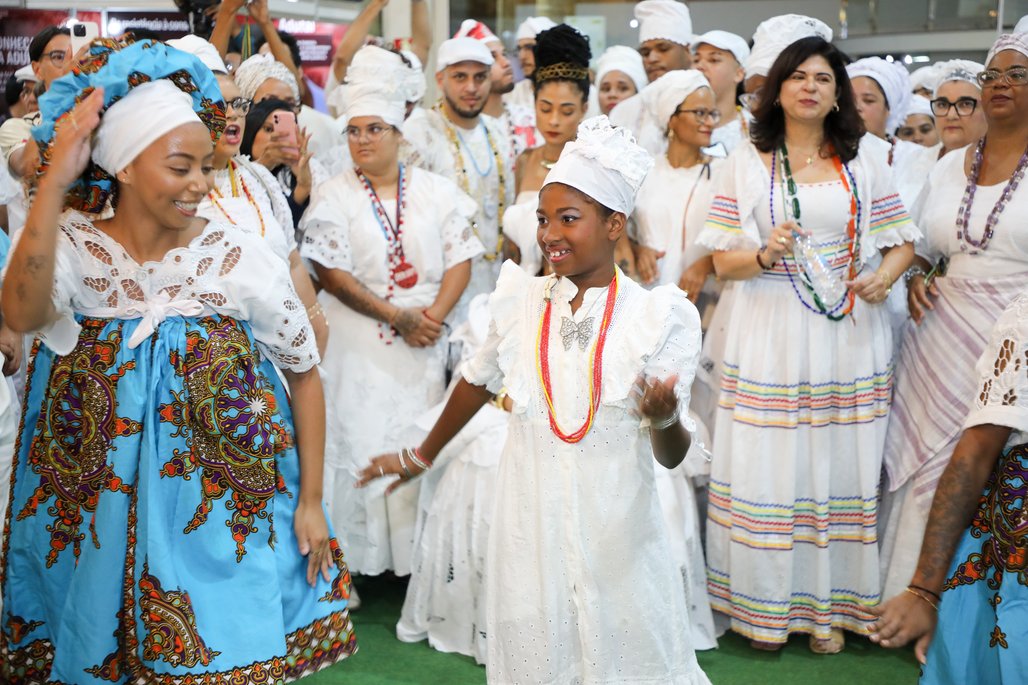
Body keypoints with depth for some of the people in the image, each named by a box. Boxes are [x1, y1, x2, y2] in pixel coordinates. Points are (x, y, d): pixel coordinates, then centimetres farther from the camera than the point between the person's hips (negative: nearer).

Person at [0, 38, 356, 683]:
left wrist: (310, 501, 0)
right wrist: (57, 179, -33)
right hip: (98, 515, 1)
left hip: (224, 509, 0)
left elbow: (305, 374, 0)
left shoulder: (243, 258, -10)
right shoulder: (74, 247, -9)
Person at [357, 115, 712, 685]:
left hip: (617, 537, -2)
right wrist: (424, 455, 28)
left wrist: (665, 419, -30)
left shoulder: (659, 316, -8)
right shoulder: (520, 302, -2)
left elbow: (671, 456, -7)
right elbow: (478, 382, 16)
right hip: (530, 530, 2)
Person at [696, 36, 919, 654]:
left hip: (851, 336, 1)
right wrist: (763, 255, -17)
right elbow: (723, 260, 3)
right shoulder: (747, 162, 7)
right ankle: (765, 606, 14)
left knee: (842, 466, 4)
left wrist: (885, 274, -8)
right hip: (772, 337, -1)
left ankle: (829, 604, 18)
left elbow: (902, 239, 12)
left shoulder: (863, 160, 11)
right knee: (770, 466, -1)